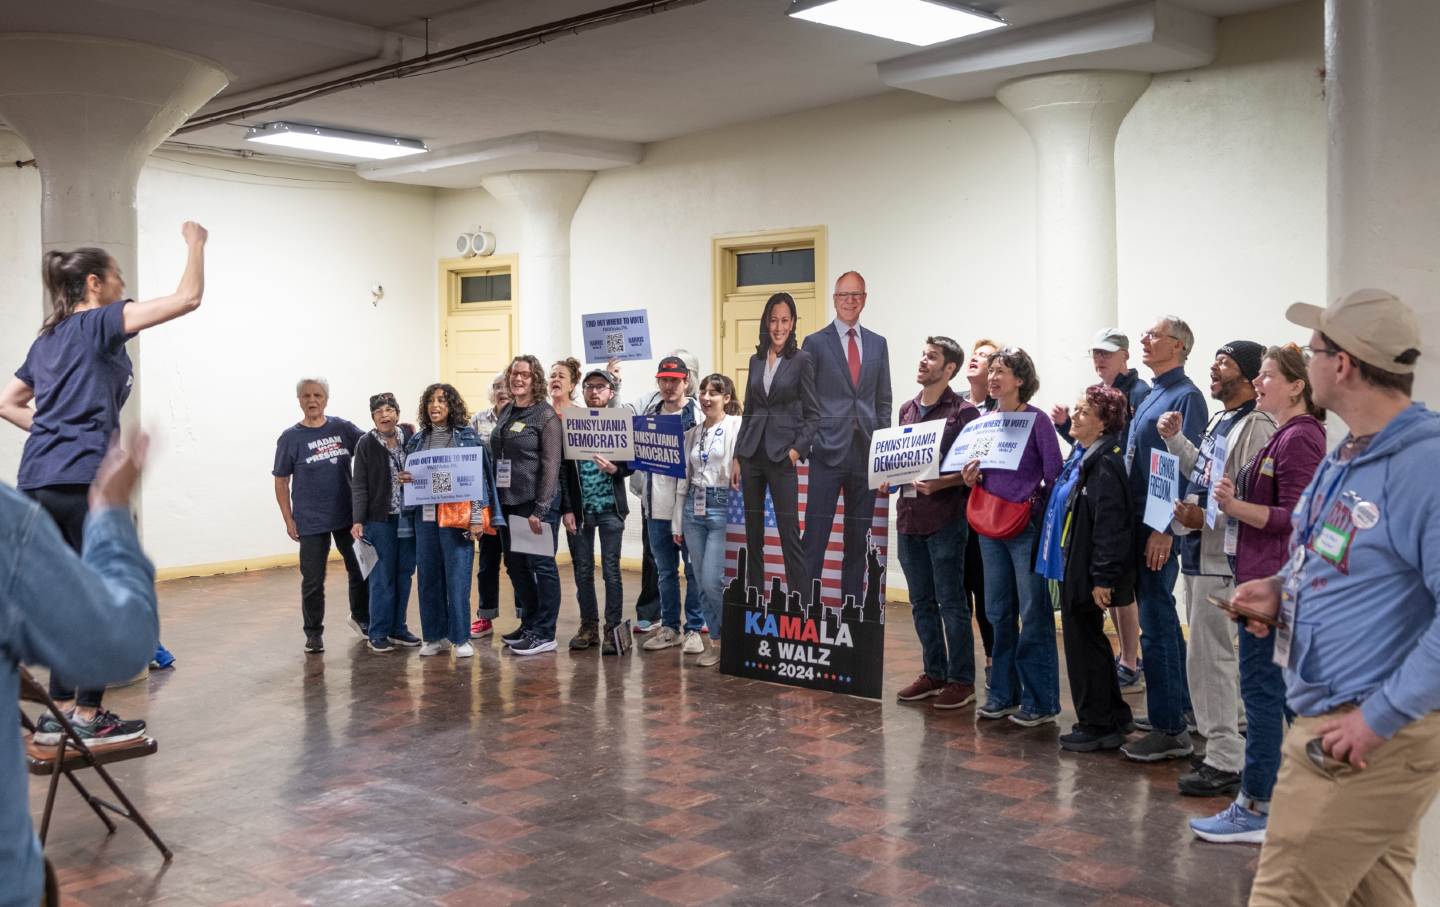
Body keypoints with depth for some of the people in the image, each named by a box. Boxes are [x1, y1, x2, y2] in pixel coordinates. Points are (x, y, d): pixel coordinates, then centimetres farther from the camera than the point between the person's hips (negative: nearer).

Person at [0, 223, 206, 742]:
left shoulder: (48, 339, 21)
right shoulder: (100, 323, -3)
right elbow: (188, 298, -8)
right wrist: (195, 245, 5)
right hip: (85, 479, -8)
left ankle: (61, 709, 18)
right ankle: (89, 717, 3)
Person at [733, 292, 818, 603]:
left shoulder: (802, 360, -4)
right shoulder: (756, 360, 11)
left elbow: (812, 413, -3)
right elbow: (748, 411, 14)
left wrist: (798, 449, -14)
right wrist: (737, 458, 10)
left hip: (782, 455, -5)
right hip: (752, 453, 5)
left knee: (789, 533, -7)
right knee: (753, 532, 10)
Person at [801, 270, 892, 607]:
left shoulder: (878, 344, 12)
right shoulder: (815, 343, 1)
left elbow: (883, 400, 13)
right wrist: (807, 442, -6)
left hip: (866, 453, 4)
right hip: (828, 453, -4)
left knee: (858, 539, 9)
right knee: (816, 536, -4)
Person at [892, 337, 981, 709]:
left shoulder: (963, 412, -6)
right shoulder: (907, 409, 14)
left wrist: (939, 484, -23)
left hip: (945, 520, -7)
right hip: (908, 516, 7)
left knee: (952, 603, 0)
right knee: (921, 604, 13)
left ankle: (961, 680, 9)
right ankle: (934, 673, 24)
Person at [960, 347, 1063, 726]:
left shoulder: (1036, 419, -7)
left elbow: (1054, 476, -8)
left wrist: (1032, 507, -12)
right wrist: (971, 480, -2)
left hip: (1027, 527, -6)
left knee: (1034, 614, 0)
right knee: (999, 613, 12)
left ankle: (1041, 701, 8)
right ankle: (1004, 694, 23)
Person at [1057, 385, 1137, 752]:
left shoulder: (1106, 464, -19)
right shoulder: (1086, 458, 11)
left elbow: (1110, 525, -24)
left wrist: (1102, 577, -24)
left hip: (1089, 575, -10)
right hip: (1075, 567, 10)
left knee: (1085, 644, 0)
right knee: (1090, 642, 19)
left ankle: (1097, 726, 11)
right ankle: (1113, 717, 30)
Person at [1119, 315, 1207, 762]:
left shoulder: (1186, 397, -12)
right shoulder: (1150, 396, 17)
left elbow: (1186, 468, -19)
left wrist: (1164, 528, -22)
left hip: (1160, 525, -10)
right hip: (1138, 520, 10)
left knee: (1156, 625, -7)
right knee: (1161, 619, 17)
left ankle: (1169, 729, -2)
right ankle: (1177, 707, 28)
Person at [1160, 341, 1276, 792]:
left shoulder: (1257, 426, -16)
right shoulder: (1218, 422, 14)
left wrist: (1205, 518, -23)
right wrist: (1174, 438, 13)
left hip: (1222, 560, -10)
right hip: (1199, 553, 10)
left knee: (1211, 658, -5)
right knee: (1206, 657, 16)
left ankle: (1226, 763, 4)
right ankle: (1219, 746, 28)